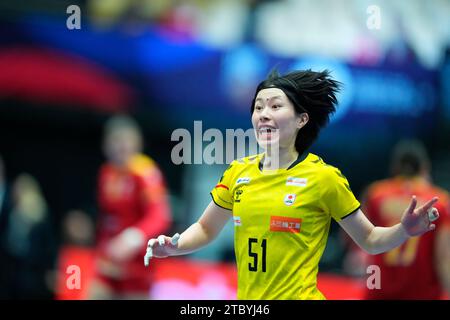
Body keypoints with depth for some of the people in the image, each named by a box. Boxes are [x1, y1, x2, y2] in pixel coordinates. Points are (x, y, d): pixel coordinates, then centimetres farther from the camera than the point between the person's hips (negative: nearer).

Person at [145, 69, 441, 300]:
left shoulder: (323, 177, -7)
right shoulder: (238, 173, 5)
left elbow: (369, 240, 1)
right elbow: (206, 230, 18)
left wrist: (405, 230, -17)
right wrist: (174, 246, 0)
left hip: (298, 295, -4)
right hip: (246, 299, 5)